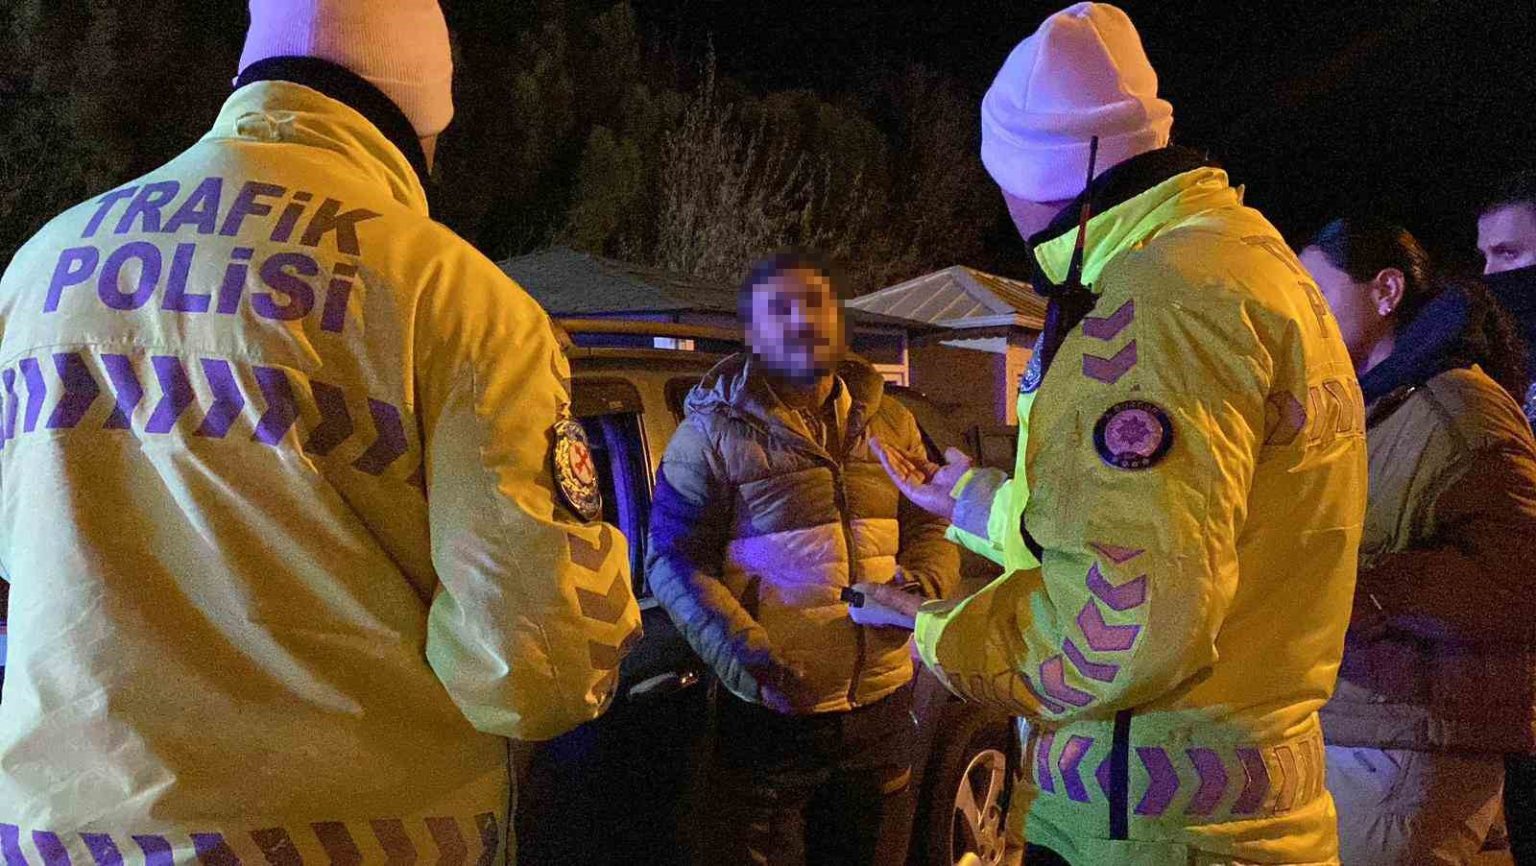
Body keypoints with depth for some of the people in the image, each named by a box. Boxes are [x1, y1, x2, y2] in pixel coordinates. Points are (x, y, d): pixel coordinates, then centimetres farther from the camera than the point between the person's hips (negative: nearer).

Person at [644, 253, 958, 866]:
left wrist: (923, 583, -8)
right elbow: (672, 560, -7)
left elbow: (933, 528, 16)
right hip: (769, 715, -4)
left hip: (882, 709, 4)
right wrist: (742, 652, -22)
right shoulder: (714, 431, -5)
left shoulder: (890, 423, 9)